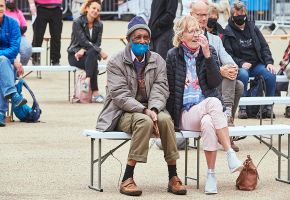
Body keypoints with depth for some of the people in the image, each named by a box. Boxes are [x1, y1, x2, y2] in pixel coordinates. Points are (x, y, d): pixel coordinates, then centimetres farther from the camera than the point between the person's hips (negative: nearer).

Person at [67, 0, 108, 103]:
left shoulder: (99, 25, 6)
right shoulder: (77, 22, -10)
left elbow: (97, 43, -1)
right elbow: (83, 41, -19)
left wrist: (84, 50, -20)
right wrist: (100, 51, -29)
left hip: (91, 54, 4)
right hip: (75, 55, -4)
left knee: (91, 53, -34)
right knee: (93, 63, -34)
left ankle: (88, 81, -44)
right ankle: (95, 93, -42)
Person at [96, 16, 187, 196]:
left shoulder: (158, 61, 11)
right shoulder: (116, 63, 0)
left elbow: (160, 90, 0)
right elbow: (120, 95, -11)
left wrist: (153, 109, -22)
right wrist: (144, 110, -24)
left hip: (150, 110, 3)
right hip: (124, 113, -3)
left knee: (165, 119, -31)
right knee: (144, 121, -36)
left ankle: (173, 177, -24)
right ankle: (127, 179, -34)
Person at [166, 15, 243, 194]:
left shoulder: (210, 51, 10)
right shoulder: (173, 55, 6)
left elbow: (216, 82, -4)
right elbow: (170, 90, 6)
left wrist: (207, 54, -12)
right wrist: (172, 119, 1)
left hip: (208, 110, 2)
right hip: (186, 113, -2)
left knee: (208, 123, -37)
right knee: (213, 102, -36)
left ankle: (211, 175, -31)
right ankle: (230, 153, -37)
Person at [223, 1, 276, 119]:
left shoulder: (253, 28, 12)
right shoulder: (228, 33, 0)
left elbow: (264, 47, 12)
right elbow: (228, 55, -5)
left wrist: (269, 62, -3)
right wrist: (241, 63, -19)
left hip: (257, 64, 4)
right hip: (240, 67, -4)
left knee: (271, 74, -25)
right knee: (243, 75, -38)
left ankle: (269, 106, -14)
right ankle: (242, 108, -28)